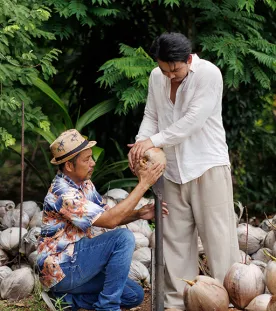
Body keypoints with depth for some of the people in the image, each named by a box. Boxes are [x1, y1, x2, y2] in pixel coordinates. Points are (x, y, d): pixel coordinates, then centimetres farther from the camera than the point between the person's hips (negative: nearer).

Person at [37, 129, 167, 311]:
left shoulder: (84, 184, 8)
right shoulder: (63, 194, -24)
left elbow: (108, 214, 7)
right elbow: (109, 220, -26)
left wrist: (139, 214, -12)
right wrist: (143, 184, -25)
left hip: (79, 264, 10)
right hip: (62, 268, -10)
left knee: (134, 295, 3)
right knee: (123, 237, -22)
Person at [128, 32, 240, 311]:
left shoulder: (209, 74, -13)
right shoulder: (156, 78, 6)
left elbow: (193, 120, -20)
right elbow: (151, 116, 9)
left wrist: (154, 141, -21)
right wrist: (141, 143, -11)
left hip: (207, 166, -5)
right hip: (173, 170, 5)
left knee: (217, 235, -6)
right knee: (175, 238, 7)